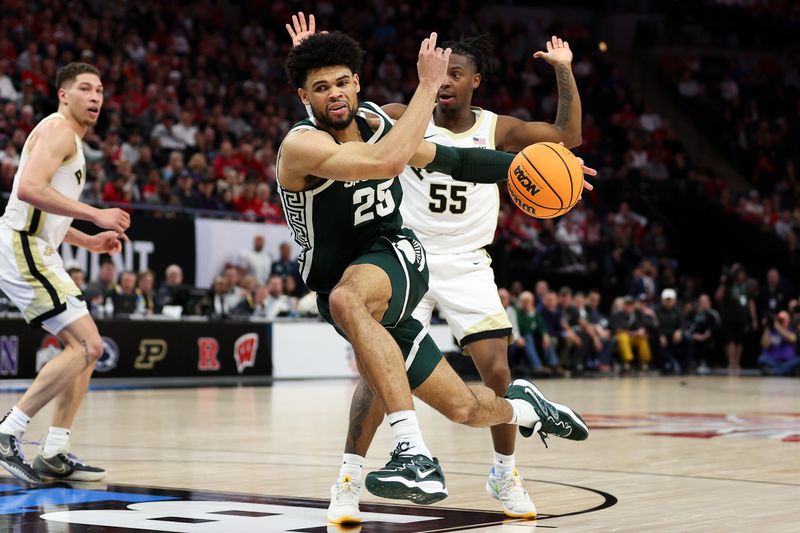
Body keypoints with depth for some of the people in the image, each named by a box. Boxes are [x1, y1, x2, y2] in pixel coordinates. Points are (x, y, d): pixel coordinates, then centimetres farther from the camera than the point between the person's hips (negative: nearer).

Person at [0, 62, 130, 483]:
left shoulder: (70, 140, 24)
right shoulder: (58, 129, -8)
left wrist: (89, 241, 22)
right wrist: (95, 214, -24)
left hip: (37, 253, 11)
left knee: (84, 348, 11)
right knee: (87, 345, -16)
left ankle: (54, 456, 11)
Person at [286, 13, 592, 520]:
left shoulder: (497, 129, 1)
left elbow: (569, 136, -1)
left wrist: (564, 71, -8)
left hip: (468, 267, 1)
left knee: (497, 371, -4)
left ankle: (505, 474, 18)